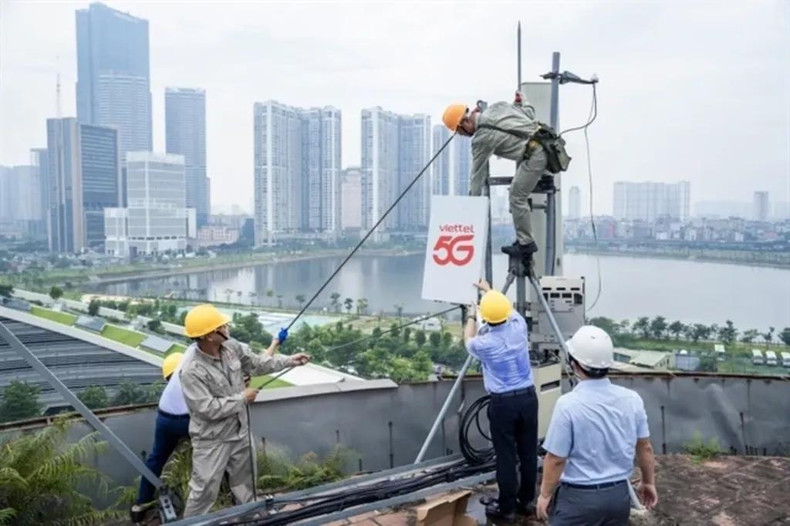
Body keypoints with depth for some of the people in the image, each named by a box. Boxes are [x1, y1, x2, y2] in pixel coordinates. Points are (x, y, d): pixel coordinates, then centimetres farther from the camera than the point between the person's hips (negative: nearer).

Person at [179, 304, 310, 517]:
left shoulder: (232, 347, -10)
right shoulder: (191, 372, -30)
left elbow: (257, 363, 5)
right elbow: (208, 409, -30)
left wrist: (289, 361, 0)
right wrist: (242, 398, -20)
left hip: (239, 432, 7)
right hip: (212, 441, -7)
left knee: (244, 481, 25)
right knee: (204, 490, 6)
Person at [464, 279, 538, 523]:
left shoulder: (484, 343, -14)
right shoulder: (519, 326, -5)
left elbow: (468, 342, 13)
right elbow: (509, 310, 20)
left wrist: (470, 317, 29)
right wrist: (490, 290, 34)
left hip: (502, 402, -4)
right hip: (528, 397, 5)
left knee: (506, 457, 4)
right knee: (528, 452, 13)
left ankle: (506, 508, 13)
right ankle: (526, 501, 27)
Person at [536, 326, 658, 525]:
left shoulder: (568, 404, -22)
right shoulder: (632, 399, -5)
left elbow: (556, 459, -15)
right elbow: (645, 448, 7)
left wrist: (545, 494, 0)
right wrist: (648, 482, 23)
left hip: (578, 498, -5)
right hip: (619, 494, 5)